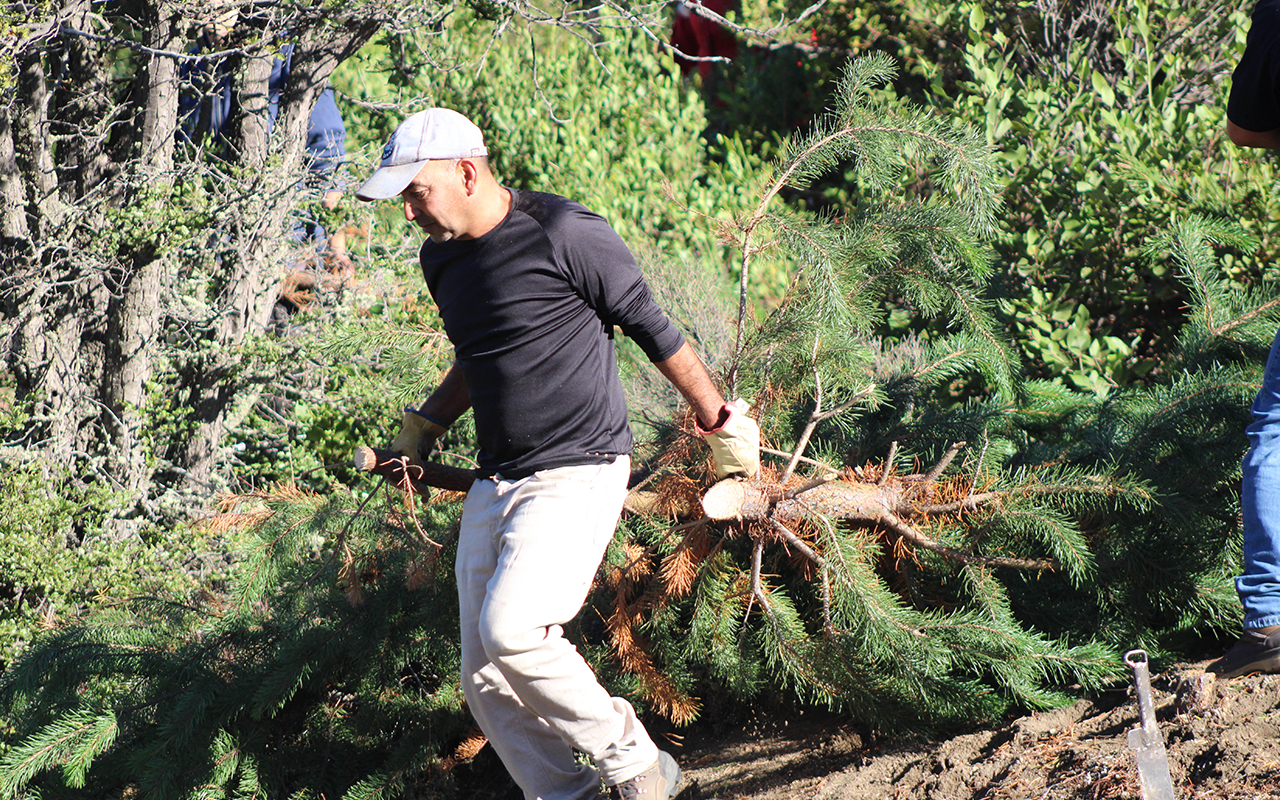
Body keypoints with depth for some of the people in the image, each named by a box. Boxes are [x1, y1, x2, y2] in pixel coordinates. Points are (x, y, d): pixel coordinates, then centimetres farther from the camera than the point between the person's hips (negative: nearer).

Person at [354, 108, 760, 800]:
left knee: (510, 632, -27)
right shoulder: (441, 258, 12)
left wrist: (721, 423, 4)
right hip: (494, 485, 8)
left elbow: (652, 329, -3)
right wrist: (426, 424, 22)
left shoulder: (564, 235, -12)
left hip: (578, 475, -8)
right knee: (486, 682, 0)